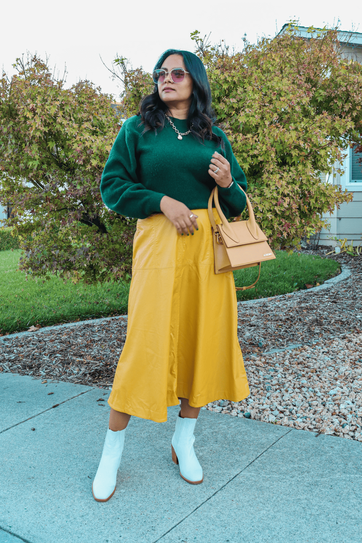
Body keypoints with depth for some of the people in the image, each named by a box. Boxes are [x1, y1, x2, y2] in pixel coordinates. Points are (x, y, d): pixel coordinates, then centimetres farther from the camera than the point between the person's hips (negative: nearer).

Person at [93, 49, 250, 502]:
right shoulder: (137, 128, 8)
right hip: (159, 244, -3)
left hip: (208, 246, 4)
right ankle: (112, 449, 12)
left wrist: (228, 183, -7)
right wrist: (163, 200, -12)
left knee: (203, 338, 5)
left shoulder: (215, 137, 14)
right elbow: (112, 185, 0)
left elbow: (239, 202, 15)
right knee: (147, 341, -6)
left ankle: (184, 439, 25)